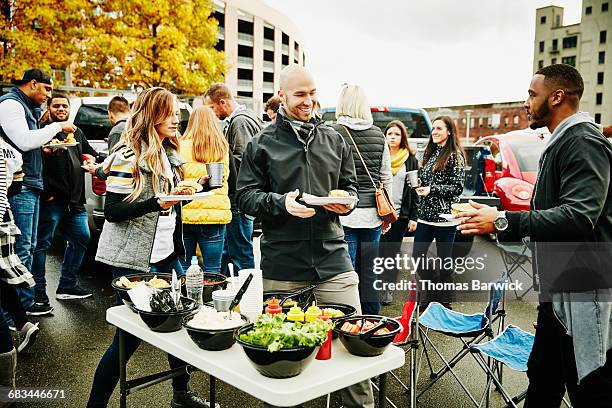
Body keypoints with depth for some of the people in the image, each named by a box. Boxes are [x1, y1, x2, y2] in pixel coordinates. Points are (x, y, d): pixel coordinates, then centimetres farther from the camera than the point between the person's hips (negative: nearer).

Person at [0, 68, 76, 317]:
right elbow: (24, 141, -21)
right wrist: (57, 127, -13)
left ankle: (28, 296, 24)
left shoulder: (28, 107, 22)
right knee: (21, 248, -5)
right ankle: (24, 303, 2)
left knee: (28, 247, 15)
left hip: (31, 186, 10)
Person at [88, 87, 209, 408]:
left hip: (165, 255, 8)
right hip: (132, 260, -8)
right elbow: (112, 211, -17)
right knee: (129, 336, -3)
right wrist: (157, 204, -28)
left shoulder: (169, 154, 11)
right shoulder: (129, 157, -13)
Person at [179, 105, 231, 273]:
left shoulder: (182, 146, -2)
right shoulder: (222, 147, 4)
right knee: (213, 271, 5)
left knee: (184, 268, 10)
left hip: (186, 213, -1)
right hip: (215, 213, 1)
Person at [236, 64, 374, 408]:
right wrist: (280, 203, -17)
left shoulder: (334, 140, 12)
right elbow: (246, 195, 1)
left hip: (332, 256, 2)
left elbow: (349, 184, 20)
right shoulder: (263, 143, 3)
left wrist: (346, 201, -3)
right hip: (282, 265, -2)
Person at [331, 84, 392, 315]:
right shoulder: (378, 134, 6)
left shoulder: (334, 133, -8)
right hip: (372, 214, 4)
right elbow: (386, 177, 10)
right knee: (369, 272, 14)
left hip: (344, 213, -4)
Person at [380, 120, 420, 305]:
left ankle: (389, 289, 14)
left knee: (393, 251, 7)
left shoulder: (411, 160, 7)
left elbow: (413, 189, 6)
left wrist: (413, 217, 0)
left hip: (400, 213, 0)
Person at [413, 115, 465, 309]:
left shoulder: (455, 156, -6)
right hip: (425, 215, 7)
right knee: (417, 257, 6)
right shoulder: (430, 153, 15)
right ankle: (433, 292, 25)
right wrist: (418, 183, 3)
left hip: (444, 216, -7)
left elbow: (458, 188, -11)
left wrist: (431, 189, -18)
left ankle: (445, 303, 17)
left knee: (445, 261, 3)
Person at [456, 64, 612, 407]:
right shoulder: (561, 142, 17)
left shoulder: (583, 141, -16)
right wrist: (504, 222, 21)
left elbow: (578, 217, -28)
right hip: (559, 290, 10)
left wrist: (504, 221, -27)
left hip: (584, 293, -10)